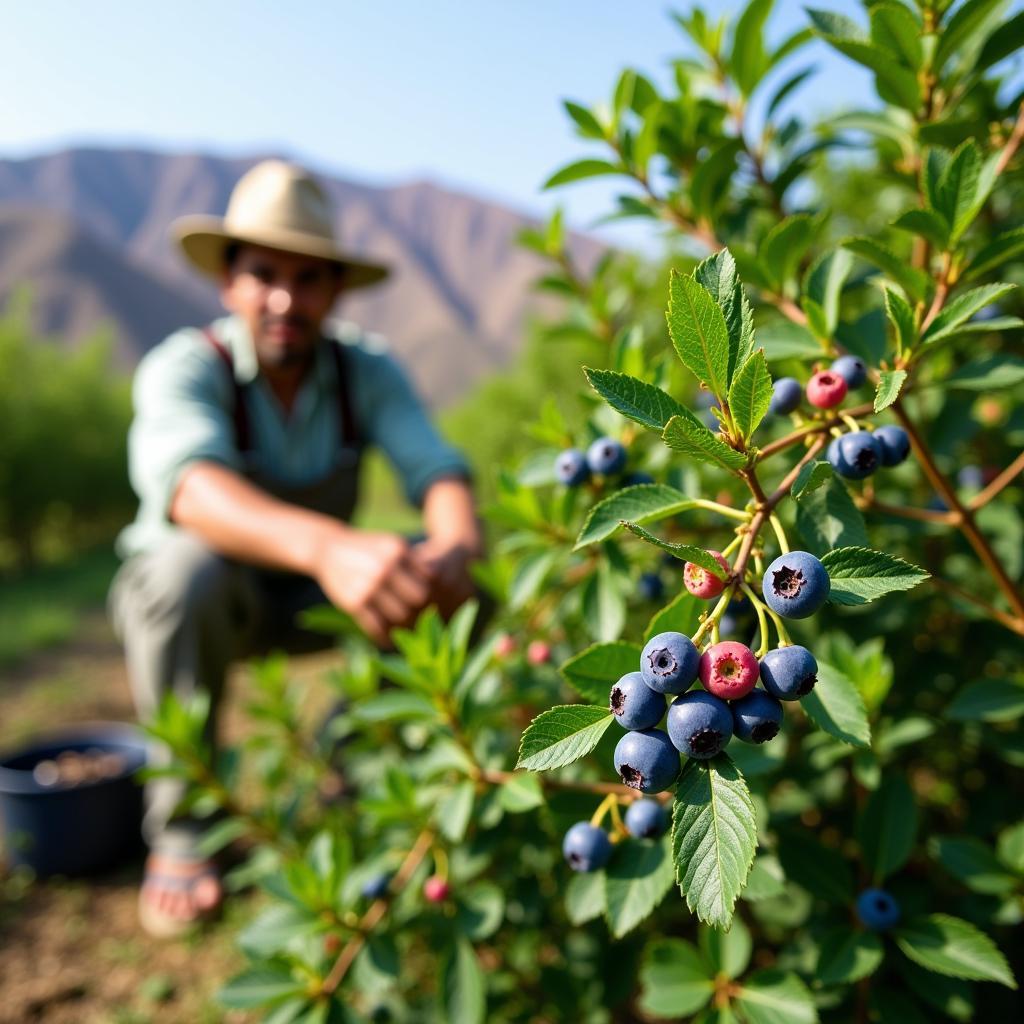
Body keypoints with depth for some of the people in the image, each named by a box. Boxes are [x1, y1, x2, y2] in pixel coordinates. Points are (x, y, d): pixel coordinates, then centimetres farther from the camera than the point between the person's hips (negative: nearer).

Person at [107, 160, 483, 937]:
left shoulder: (366, 370, -12)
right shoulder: (185, 368, -23)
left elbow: (436, 467, -28)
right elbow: (187, 485, -45)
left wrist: (457, 544, -52)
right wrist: (328, 546, -64)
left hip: (309, 598, 3)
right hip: (190, 598, -3)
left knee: (451, 578, -21)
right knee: (187, 566, -37)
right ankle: (181, 829, -14)